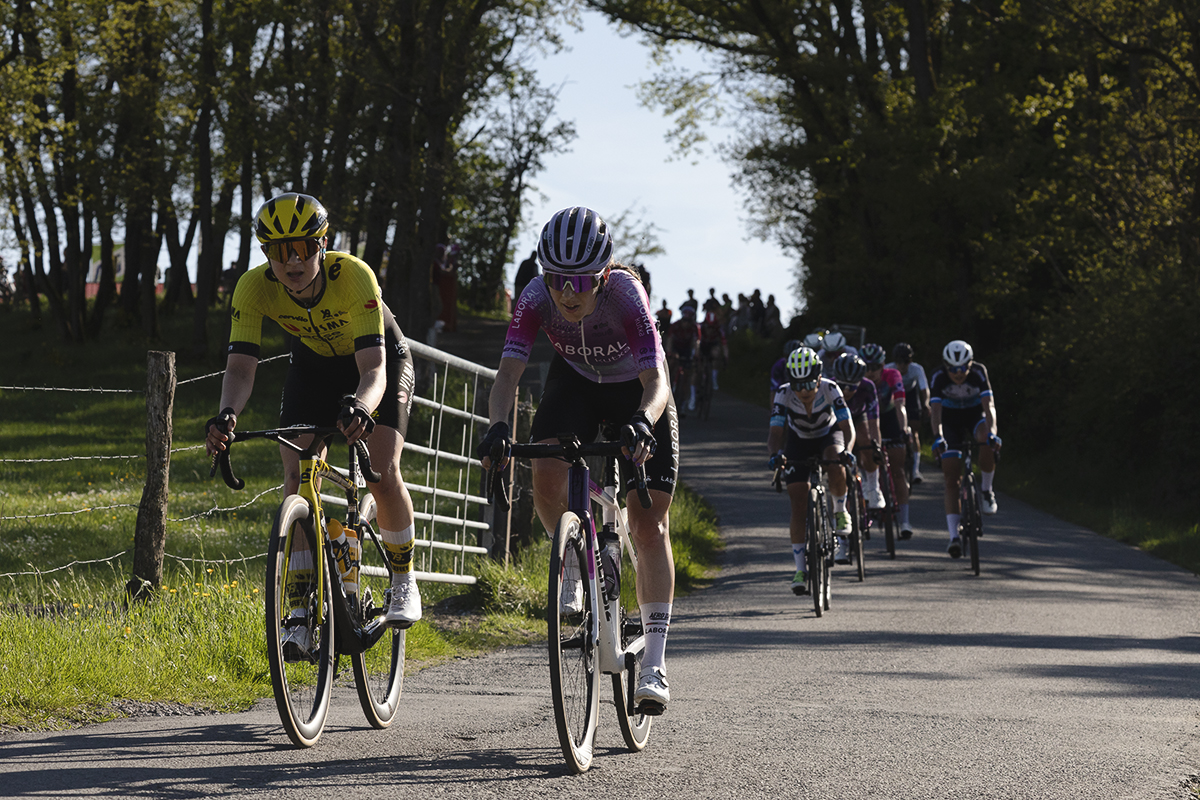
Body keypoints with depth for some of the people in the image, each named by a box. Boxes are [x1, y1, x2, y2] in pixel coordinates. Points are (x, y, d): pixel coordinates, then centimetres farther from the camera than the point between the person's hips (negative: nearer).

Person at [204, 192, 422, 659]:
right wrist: (227, 416, -56)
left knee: (382, 473, -22)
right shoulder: (255, 287, -29)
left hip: (382, 359, -3)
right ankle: (301, 613, -12)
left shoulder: (354, 276, -38)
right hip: (313, 366, 3)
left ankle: (403, 581, 4)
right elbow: (240, 366, -34)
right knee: (297, 477, -16)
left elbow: (373, 368, -44)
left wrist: (360, 407, -67)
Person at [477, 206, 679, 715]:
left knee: (649, 523, -11)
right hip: (575, 382, 2)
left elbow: (656, 380, -42)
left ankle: (654, 664, -10)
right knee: (546, 478, -26)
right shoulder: (537, 297, -28)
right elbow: (508, 370, -35)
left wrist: (642, 423, -63)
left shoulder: (625, 293, -36)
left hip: (636, 391, -2)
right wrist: (499, 425, -54)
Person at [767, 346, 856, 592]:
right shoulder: (784, 394, -28)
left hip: (829, 436, -1)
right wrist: (775, 454, -55)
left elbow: (847, 427, -34)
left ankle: (840, 513, -8)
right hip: (798, 443, 1)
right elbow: (775, 432, -33)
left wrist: (847, 451, -54)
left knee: (836, 468, -37)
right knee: (798, 509, -9)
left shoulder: (830, 390, -30)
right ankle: (800, 569, 1)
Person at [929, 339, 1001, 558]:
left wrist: (991, 432, -52)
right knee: (951, 478, -10)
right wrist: (938, 437, -52)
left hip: (975, 414, 0)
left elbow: (989, 405, -35)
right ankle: (954, 535, -10)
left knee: (988, 441, -36)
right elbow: (935, 410, -35)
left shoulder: (978, 373, -27)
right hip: (951, 419, 0)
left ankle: (985, 489, -13)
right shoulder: (939, 378, -26)